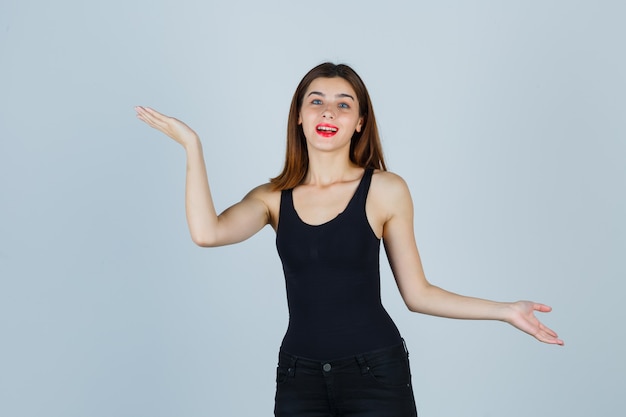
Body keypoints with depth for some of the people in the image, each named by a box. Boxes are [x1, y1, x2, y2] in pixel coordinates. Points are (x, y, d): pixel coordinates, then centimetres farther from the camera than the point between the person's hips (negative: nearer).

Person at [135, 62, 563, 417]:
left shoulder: (386, 190, -4)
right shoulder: (273, 197, 2)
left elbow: (417, 293, 0)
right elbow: (208, 232, -17)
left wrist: (505, 310, -6)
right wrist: (192, 145, -10)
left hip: (376, 372, -2)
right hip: (299, 378, 2)